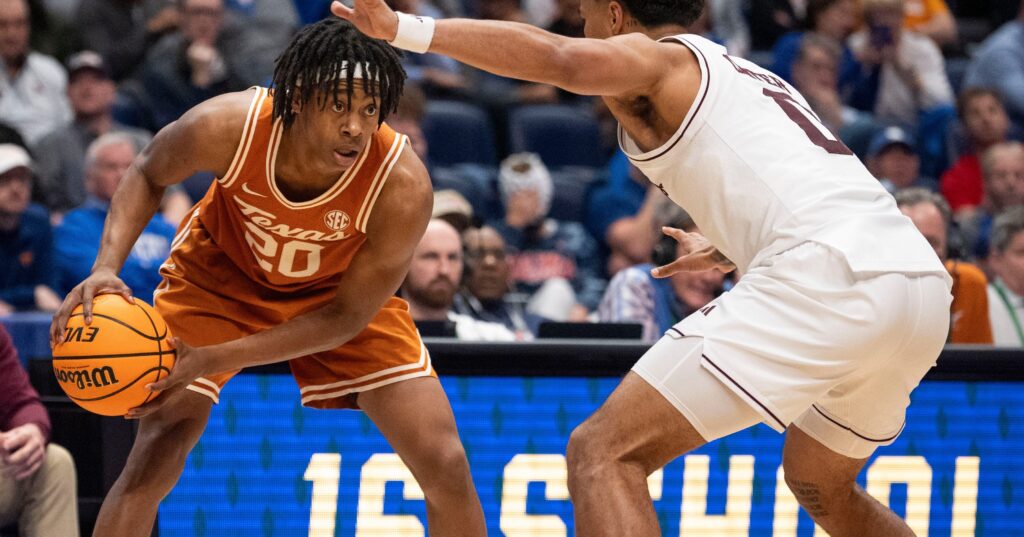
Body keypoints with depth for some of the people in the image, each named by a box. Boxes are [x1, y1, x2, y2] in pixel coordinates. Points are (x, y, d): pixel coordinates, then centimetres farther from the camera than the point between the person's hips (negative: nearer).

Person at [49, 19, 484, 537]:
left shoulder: (402, 187, -36)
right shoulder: (226, 126, -34)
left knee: (445, 465, -9)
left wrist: (210, 360, -32)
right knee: (154, 459, -14)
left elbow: (347, 317, -25)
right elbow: (148, 173, -9)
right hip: (221, 275, 0)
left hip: (339, 288, 0)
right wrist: (106, 268, -27)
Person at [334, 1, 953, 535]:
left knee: (603, 452, -8)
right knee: (822, 487, 33)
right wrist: (726, 251, 66)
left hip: (827, 277, -9)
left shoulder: (656, 59, 9)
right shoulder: (752, 78, 33)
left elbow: (562, 59, -13)